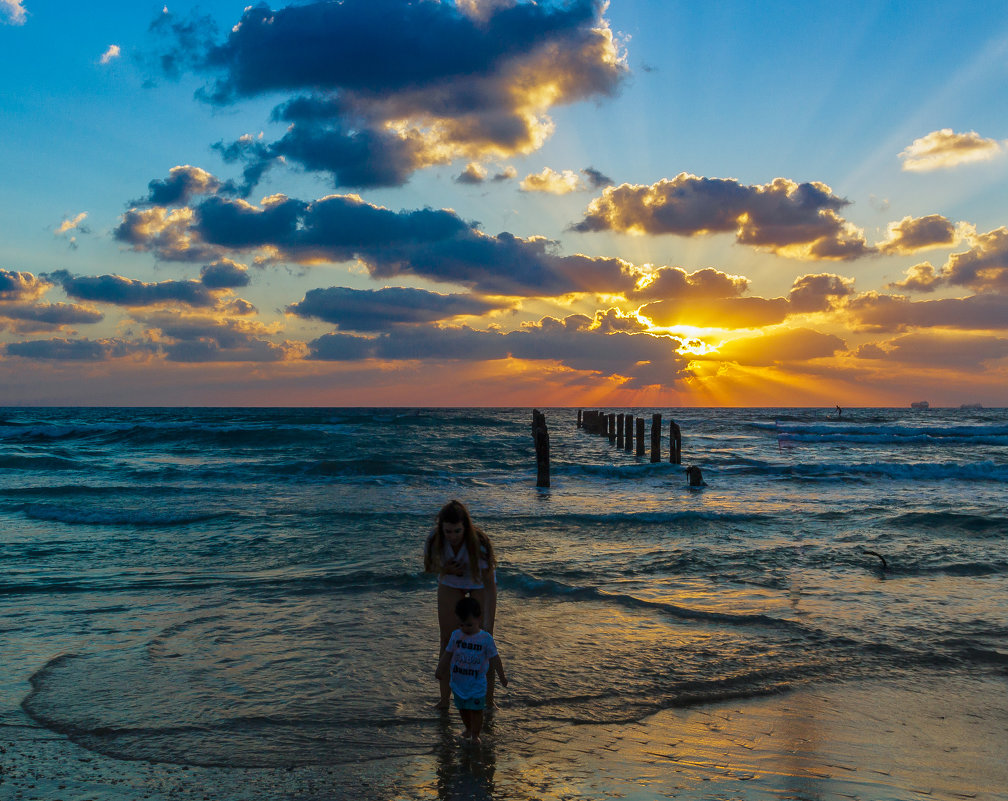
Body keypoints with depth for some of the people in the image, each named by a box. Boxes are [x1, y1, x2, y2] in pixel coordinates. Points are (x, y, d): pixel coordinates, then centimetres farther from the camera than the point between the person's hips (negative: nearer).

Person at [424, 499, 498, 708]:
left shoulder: (479, 543, -39)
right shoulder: (435, 541, -29)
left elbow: (490, 585, -35)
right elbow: (429, 567, -9)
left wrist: (487, 623, -38)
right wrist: (446, 569, -31)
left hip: (479, 583, -3)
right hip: (450, 584, 3)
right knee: (447, 639, 3)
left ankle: (488, 698, 6)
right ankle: (445, 697, 14)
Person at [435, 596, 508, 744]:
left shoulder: (486, 638, -13)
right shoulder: (456, 635, -3)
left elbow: (494, 659, -6)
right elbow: (447, 654, 9)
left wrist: (502, 677, -2)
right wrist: (440, 670, 12)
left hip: (477, 683, -4)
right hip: (458, 681, 4)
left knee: (476, 709, -1)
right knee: (462, 709, 16)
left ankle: (475, 735, 12)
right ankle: (468, 729, 37)